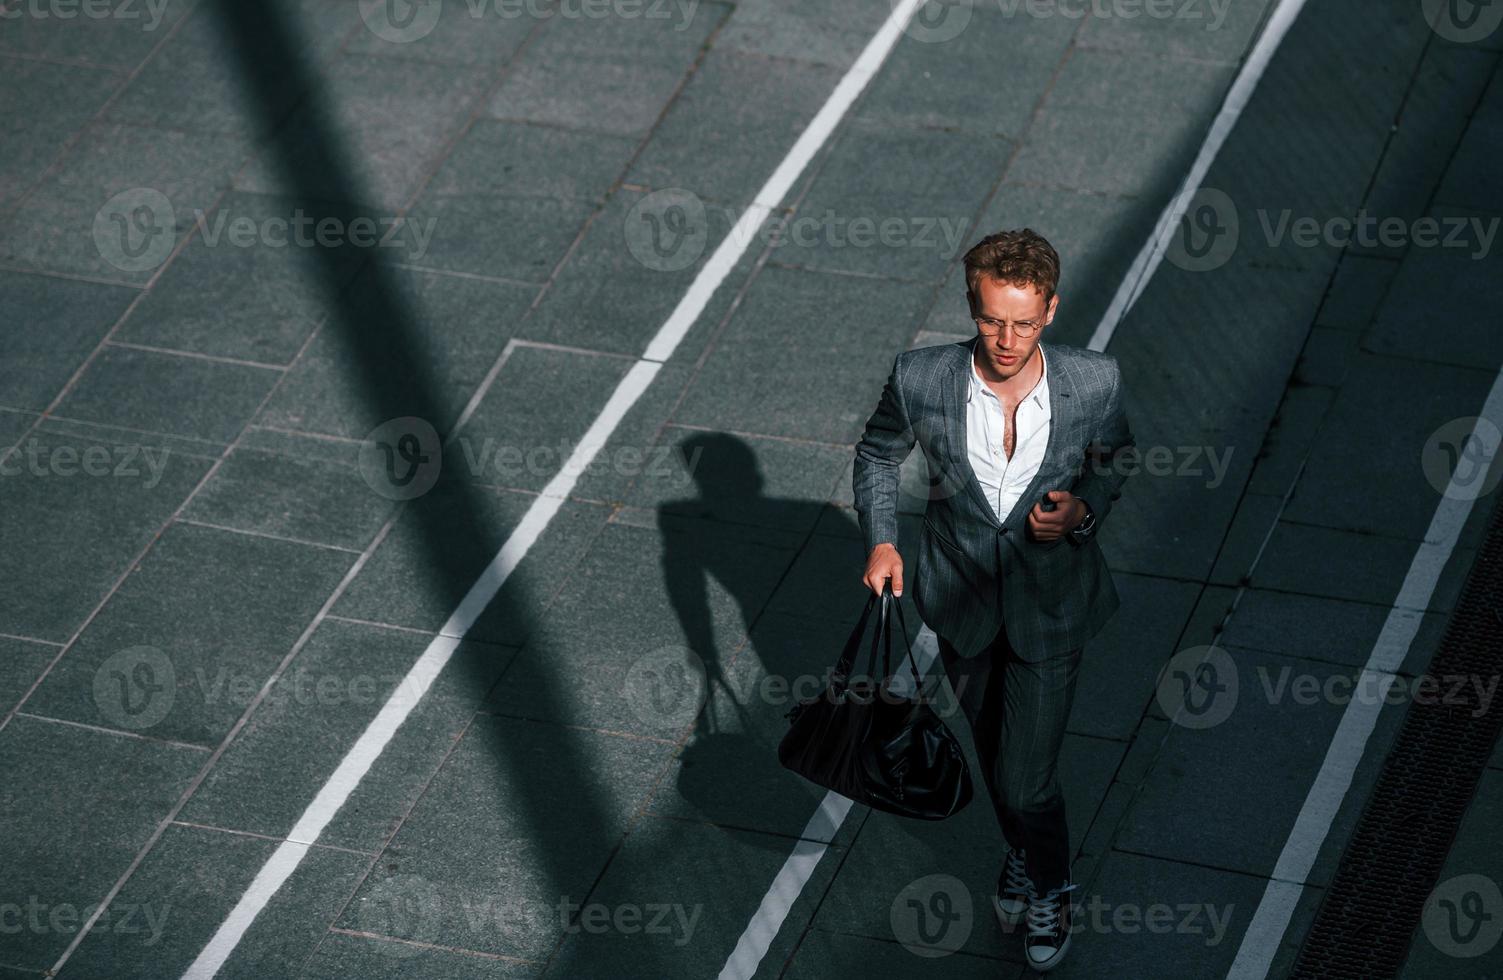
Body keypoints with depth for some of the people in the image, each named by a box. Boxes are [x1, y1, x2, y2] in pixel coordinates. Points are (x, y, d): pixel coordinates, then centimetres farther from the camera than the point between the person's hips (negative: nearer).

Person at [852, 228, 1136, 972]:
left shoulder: (1093, 381, -22)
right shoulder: (921, 379, -21)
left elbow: (1116, 454, 0)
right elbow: (878, 453, 0)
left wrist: (1085, 508, -20)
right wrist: (880, 540, -12)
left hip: (1050, 605, -2)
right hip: (962, 601, 2)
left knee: (1025, 778, -1)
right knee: (993, 754, 24)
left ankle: (1051, 887, 31)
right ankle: (1021, 853, 55)